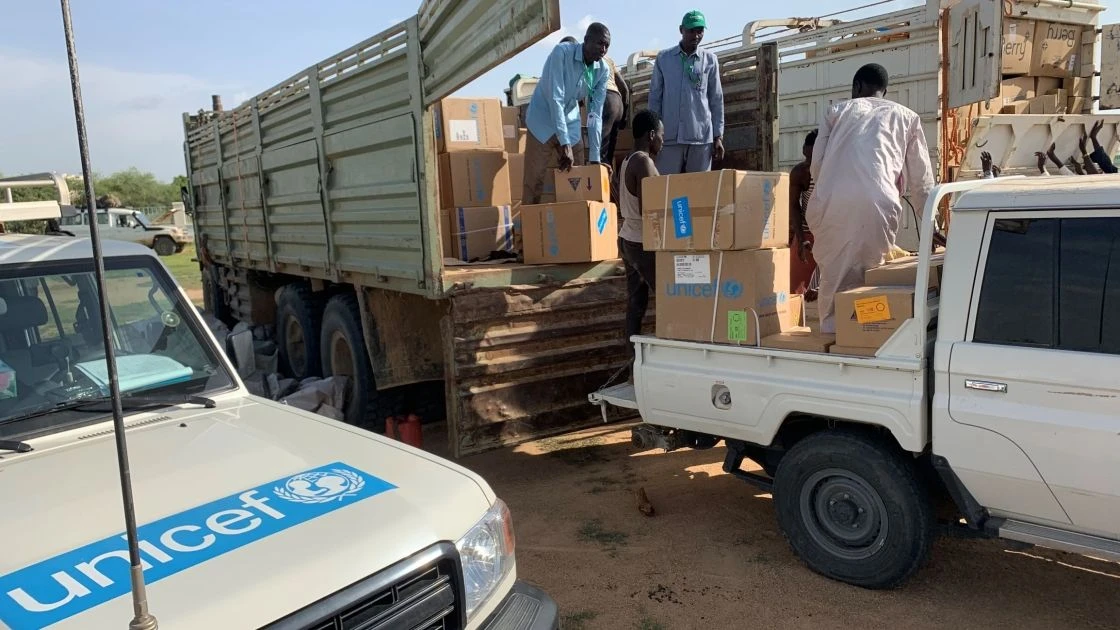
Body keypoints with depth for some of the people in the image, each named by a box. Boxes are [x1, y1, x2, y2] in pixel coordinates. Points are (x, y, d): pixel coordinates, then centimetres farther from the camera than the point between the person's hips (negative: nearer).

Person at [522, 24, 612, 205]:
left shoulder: (602, 70, -8)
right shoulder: (562, 52, -22)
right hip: (542, 121, -5)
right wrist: (564, 143, -33)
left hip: (571, 125, 5)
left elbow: (595, 114, -6)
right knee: (533, 184, -6)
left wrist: (595, 157, -11)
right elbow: (555, 98, -28)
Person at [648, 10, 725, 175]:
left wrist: (718, 136, 2)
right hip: (669, 136, 0)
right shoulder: (663, 58, 7)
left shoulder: (710, 60, 7)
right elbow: (655, 97, 8)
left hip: (702, 136, 0)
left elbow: (716, 100, 8)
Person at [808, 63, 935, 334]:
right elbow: (921, 179, 26)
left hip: (830, 201, 1)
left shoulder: (838, 110, 26)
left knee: (834, 275, 10)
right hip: (876, 203, 0)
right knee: (870, 275, 11)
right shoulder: (906, 117, 26)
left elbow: (816, 167, 19)